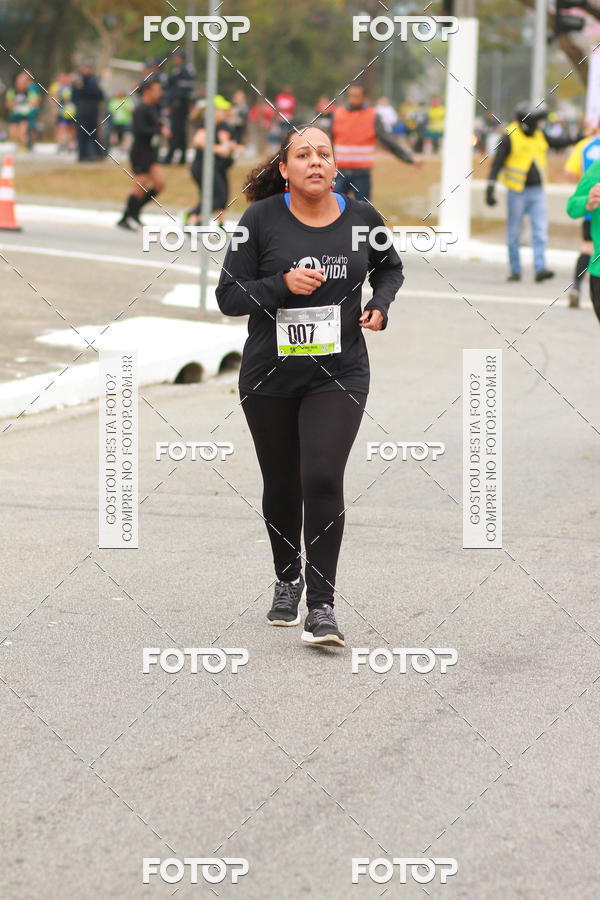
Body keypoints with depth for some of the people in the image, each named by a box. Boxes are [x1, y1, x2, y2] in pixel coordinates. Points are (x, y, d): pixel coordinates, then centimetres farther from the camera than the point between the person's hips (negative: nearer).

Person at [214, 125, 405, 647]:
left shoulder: (361, 217, -1)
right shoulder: (262, 220, -8)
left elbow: (390, 268, 19)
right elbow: (228, 296, -8)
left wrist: (380, 305, 0)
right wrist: (283, 284, -22)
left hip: (340, 373, 0)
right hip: (270, 374, 1)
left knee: (323, 480, -14)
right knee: (281, 483, 14)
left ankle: (322, 604, -7)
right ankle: (287, 581, 38)